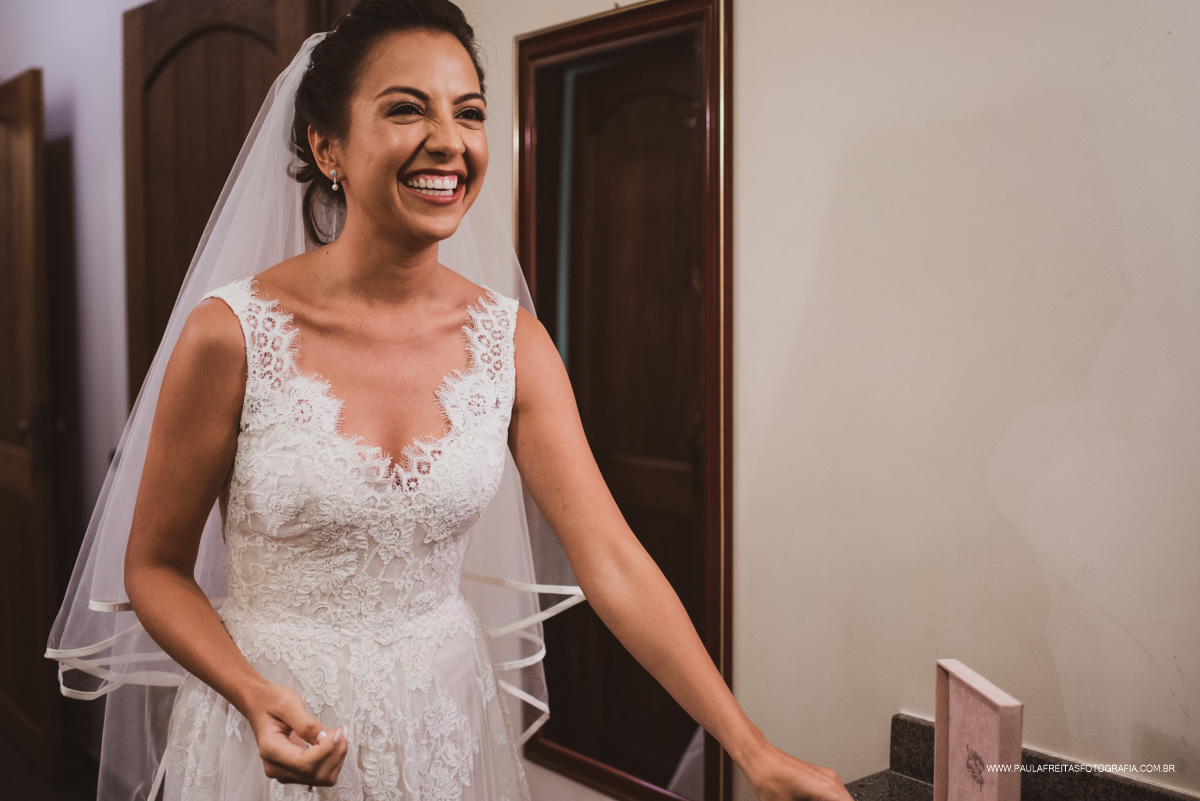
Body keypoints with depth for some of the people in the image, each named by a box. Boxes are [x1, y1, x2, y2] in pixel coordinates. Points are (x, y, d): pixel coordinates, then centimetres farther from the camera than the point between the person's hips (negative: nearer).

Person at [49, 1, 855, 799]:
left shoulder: (511, 340, -7)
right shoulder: (233, 334, -15)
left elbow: (612, 561, -10)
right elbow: (155, 565, -5)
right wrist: (257, 696, -21)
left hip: (447, 717, 4)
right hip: (280, 727, -3)